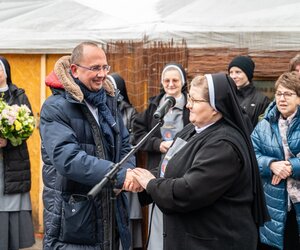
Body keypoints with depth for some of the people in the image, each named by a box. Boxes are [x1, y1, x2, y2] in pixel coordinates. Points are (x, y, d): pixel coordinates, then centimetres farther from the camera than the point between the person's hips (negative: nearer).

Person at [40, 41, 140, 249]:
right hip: (71, 219, -6)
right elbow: (67, 158, -27)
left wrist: (126, 174, -13)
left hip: (109, 213, 6)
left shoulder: (108, 102, 9)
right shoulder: (55, 108, -14)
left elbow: (124, 147, 10)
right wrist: (118, 175, -34)